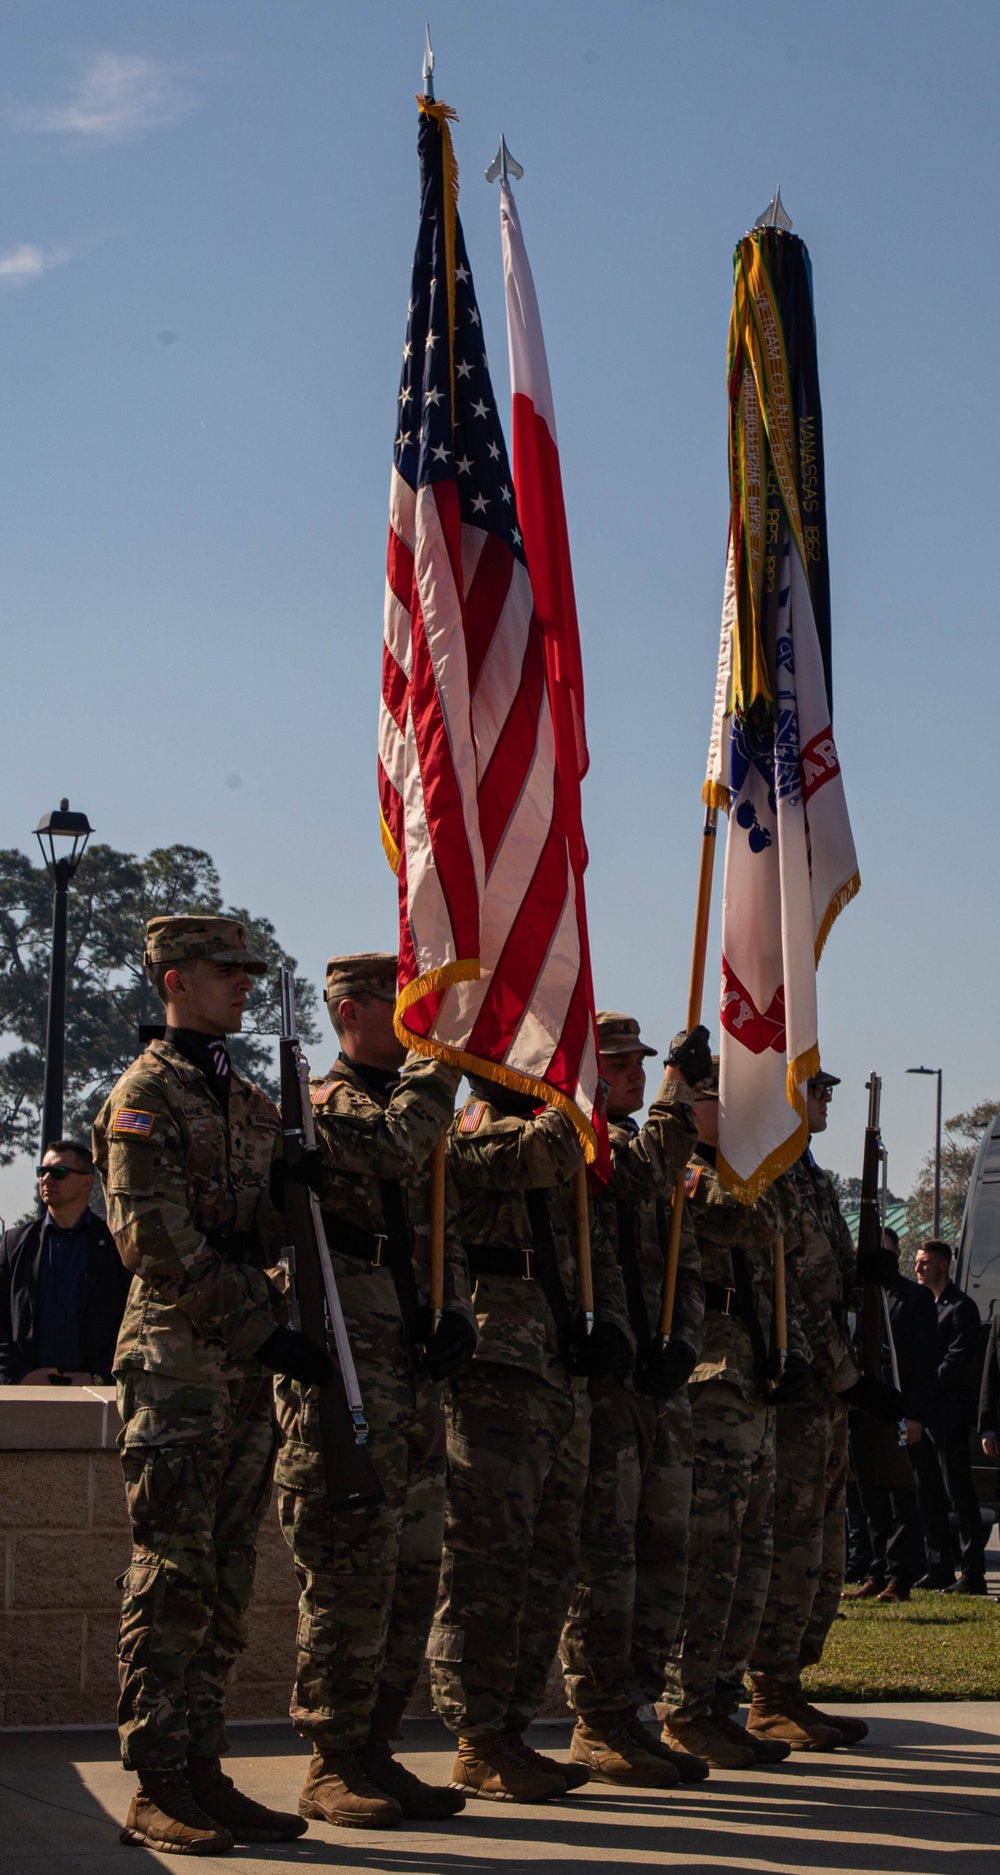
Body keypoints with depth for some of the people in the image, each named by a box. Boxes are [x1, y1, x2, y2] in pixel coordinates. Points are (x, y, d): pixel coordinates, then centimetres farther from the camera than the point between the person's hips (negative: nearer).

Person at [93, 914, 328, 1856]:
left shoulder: (254, 1102, 20)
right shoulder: (146, 1094, -4)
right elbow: (154, 1241, -14)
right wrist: (263, 1335, -17)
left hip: (248, 1357, 8)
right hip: (177, 1359, -8)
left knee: (225, 1578, 7)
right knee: (172, 1575, -8)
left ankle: (203, 1771, 11)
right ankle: (158, 1791, -5)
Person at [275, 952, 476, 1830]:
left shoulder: (415, 1108, 22)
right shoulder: (322, 1103, -4)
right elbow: (391, 1144, -25)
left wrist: (455, 1313, 6)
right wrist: (446, 1056, -16)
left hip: (412, 1370, 9)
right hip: (345, 1369, -8)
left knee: (414, 1568, 8)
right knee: (354, 1566, -9)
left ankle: (373, 1750, 16)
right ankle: (334, 1765, -2)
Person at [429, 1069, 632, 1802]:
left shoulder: (559, 1154, 21)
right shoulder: (462, 1140, -6)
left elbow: (597, 1253, 23)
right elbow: (546, 1150, -25)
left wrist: (613, 1325, 4)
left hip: (563, 1383, 9)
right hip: (493, 1382, -9)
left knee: (549, 1564, 11)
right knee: (489, 1562, -8)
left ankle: (510, 1727, 19)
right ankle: (480, 1746, -3)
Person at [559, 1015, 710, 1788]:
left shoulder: (653, 1152, 20)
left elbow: (687, 1265, 19)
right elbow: (641, 1172, -25)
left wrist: (683, 1341, 1)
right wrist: (679, 1085, -19)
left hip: (659, 1378, 8)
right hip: (598, 1375, -8)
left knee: (663, 1550, 9)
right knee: (605, 1554, -7)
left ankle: (631, 1710, 16)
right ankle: (599, 1723, -1)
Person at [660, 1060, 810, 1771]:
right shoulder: (682, 1179, -6)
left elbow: (781, 1280, 23)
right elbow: (758, 1223, -24)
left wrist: (793, 1354, 9)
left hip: (755, 1390, 9)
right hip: (709, 1385, -9)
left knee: (752, 1554, 10)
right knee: (709, 1553, -10)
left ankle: (721, 1706, 16)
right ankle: (685, 1713, -4)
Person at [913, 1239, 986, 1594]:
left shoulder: (961, 1307, -7)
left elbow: (956, 1361, -14)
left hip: (948, 1414, -8)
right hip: (922, 1414, 8)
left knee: (959, 1494, -6)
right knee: (928, 1496, 9)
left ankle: (973, 1573, -5)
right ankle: (940, 1568, 15)